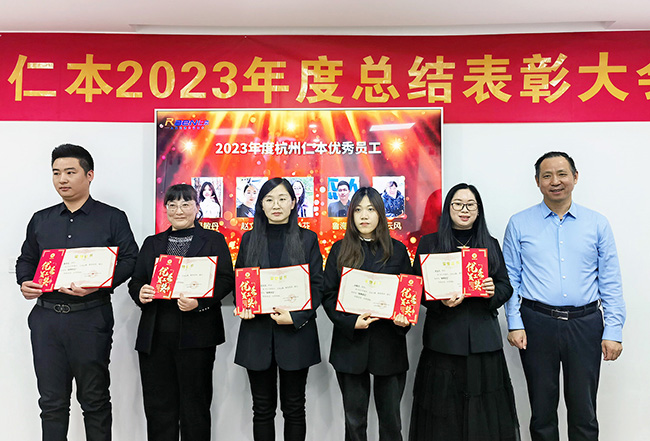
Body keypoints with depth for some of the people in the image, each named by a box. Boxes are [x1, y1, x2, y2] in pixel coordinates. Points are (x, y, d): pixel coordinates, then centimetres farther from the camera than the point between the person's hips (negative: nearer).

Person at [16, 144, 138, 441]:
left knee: (95, 399, 7)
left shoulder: (112, 218, 1)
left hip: (90, 317, -4)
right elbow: (26, 259, 21)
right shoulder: (41, 220, 15)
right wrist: (25, 283, 0)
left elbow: (130, 259, -5)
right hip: (45, 318, 4)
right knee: (51, 400, 12)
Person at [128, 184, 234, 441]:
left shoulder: (213, 240, 6)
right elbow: (135, 281, 16)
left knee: (195, 405, 4)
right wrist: (140, 294, -7)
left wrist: (200, 302, -19)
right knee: (158, 405, 9)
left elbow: (226, 280, -3)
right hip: (155, 336, 4)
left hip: (195, 335, -3)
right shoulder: (152, 243, 17)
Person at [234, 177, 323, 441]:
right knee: (262, 408, 11)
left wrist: (295, 317, -15)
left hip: (296, 333, -1)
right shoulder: (249, 239, 8)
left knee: (294, 407, 10)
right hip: (257, 333, 2)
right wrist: (242, 307, -9)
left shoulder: (307, 239, 2)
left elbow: (317, 285, -2)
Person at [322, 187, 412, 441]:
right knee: (354, 418, 10)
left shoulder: (397, 250, 5)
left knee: (390, 417, 10)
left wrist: (405, 319, -13)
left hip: (389, 343, 0)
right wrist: (351, 322, -14)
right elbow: (328, 296, 0)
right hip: (350, 343, 0)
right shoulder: (340, 250, 4)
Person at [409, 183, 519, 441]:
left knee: (484, 410, 5)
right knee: (443, 412, 2)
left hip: (483, 339, 2)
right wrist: (441, 301, -17)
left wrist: (494, 292, -10)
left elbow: (506, 286, 12)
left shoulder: (490, 245, 13)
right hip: (443, 339, -2)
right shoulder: (430, 243, 5)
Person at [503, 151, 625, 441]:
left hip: (585, 324, 1)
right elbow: (510, 278, 3)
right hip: (537, 323, 0)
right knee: (542, 408, 11)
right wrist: (514, 324, -4)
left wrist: (613, 331, -1)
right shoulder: (519, 224, 3)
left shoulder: (597, 224, 6)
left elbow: (611, 283, 5)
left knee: (584, 411, 8)